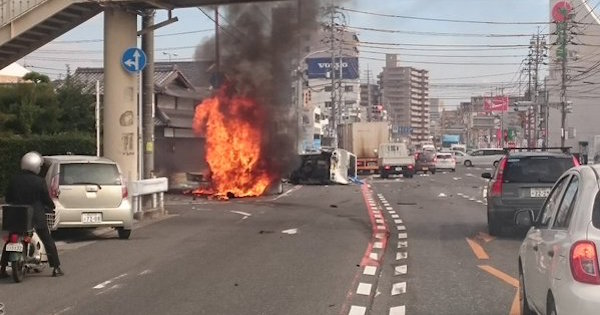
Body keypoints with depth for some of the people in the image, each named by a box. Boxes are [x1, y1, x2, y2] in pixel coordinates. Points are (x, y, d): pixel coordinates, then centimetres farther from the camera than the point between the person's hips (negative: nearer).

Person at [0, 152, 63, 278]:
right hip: (36, 217, -3)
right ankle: (56, 268, 8)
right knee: (48, 241, 8)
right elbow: (46, 199, -4)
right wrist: (51, 207, 18)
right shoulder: (39, 181, -10)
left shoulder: (14, 180, 1)